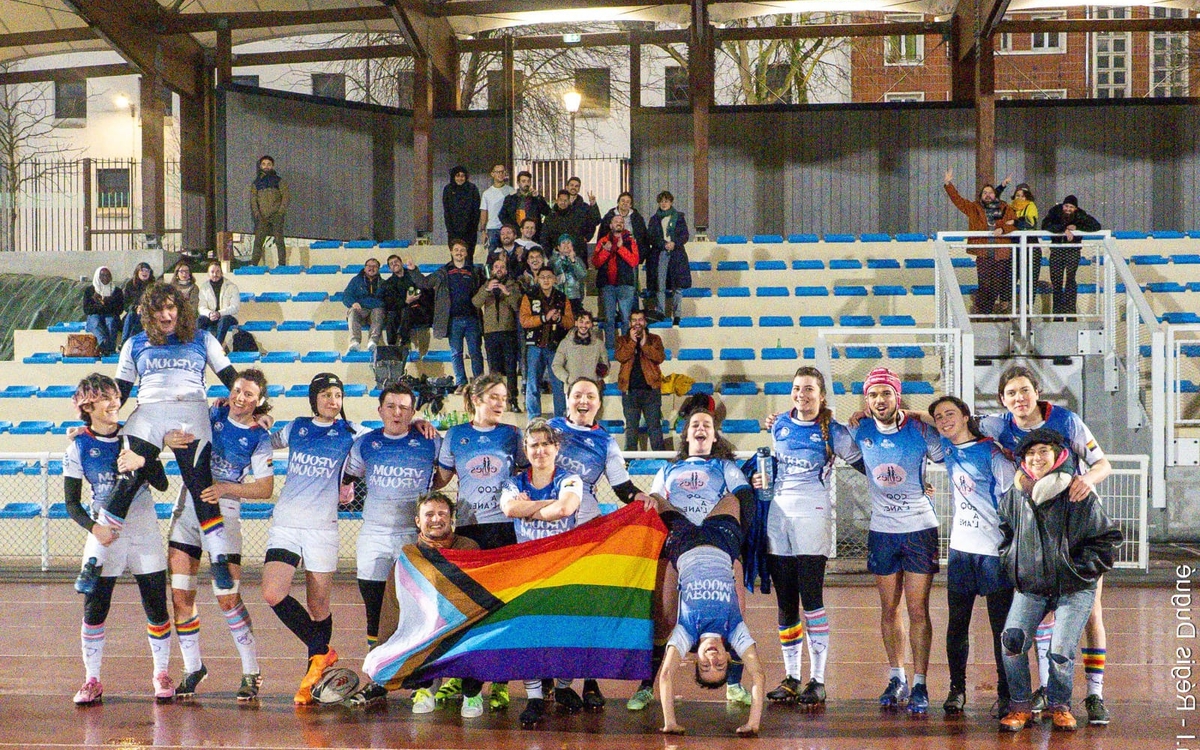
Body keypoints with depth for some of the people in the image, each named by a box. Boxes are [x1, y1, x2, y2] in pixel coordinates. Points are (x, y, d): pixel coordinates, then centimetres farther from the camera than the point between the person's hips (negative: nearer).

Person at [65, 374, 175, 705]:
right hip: (106, 535, -1)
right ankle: (92, 680, 4)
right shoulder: (78, 448, -1)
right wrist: (92, 527, -16)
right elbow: (72, 503, 1)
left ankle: (161, 674, 18)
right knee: (94, 608, -6)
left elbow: (162, 484, -3)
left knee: (156, 607, 2)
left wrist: (142, 462, -21)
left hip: (145, 532, 1)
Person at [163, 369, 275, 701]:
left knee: (227, 598, -7)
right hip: (187, 510, 3)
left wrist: (225, 488, -21)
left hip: (225, 514, -3)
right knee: (180, 594, 0)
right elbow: (171, 431, 0)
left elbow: (265, 489, -8)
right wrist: (168, 437, -24)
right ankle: (193, 668, 15)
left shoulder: (259, 438, -4)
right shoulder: (213, 415, 2)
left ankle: (251, 671, 6)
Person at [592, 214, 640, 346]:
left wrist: (621, 248, -13)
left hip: (625, 284, -2)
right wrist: (605, 251, -11)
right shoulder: (603, 241, 13)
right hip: (607, 284, 2)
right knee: (609, 318, 2)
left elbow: (634, 261, -5)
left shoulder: (630, 241, 9)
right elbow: (595, 262, 4)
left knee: (626, 318, -5)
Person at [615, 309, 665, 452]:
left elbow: (660, 357, -5)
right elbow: (619, 357, -7)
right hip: (630, 389, 1)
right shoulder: (623, 341, 11)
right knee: (631, 426, 4)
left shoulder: (654, 339, 11)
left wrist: (644, 344, -11)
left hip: (650, 387, -1)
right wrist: (632, 341, -11)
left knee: (654, 424, -1)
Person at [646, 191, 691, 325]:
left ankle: (676, 314, -2)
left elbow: (685, 235, 6)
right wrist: (664, 244, -10)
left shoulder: (679, 217, 11)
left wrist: (674, 243, -12)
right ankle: (661, 312, -6)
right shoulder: (654, 219, 14)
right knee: (660, 285, -7)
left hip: (676, 255, -1)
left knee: (677, 286, -4)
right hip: (659, 255, 1)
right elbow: (650, 236, 5)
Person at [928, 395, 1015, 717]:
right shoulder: (947, 448, 9)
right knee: (957, 624, 7)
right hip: (961, 548, 6)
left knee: (1001, 626, -1)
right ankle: (957, 688, 15)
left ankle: (1006, 693, 4)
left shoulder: (991, 452, -8)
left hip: (994, 549, -6)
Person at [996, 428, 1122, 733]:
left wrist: (1081, 568, -7)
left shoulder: (1079, 496, -9)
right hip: (1029, 587, 3)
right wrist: (1011, 562, 10)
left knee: (1061, 650, -15)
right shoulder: (1015, 496, 2)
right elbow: (1005, 532, 23)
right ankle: (1020, 706, -1)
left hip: (1074, 589, -3)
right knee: (1012, 640, -18)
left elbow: (1107, 537, 0)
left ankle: (1060, 706, 12)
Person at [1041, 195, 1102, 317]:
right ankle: (1057, 311, 9)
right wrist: (1064, 229, -33)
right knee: (1056, 280, 1)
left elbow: (1096, 226, -14)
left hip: (1073, 250, -1)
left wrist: (1077, 227, -20)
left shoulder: (1080, 215, -9)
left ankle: (1070, 310, -12)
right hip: (1057, 249, 1)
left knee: (1070, 278, -13)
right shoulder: (1055, 212, -10)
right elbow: (1045, 225, -25)